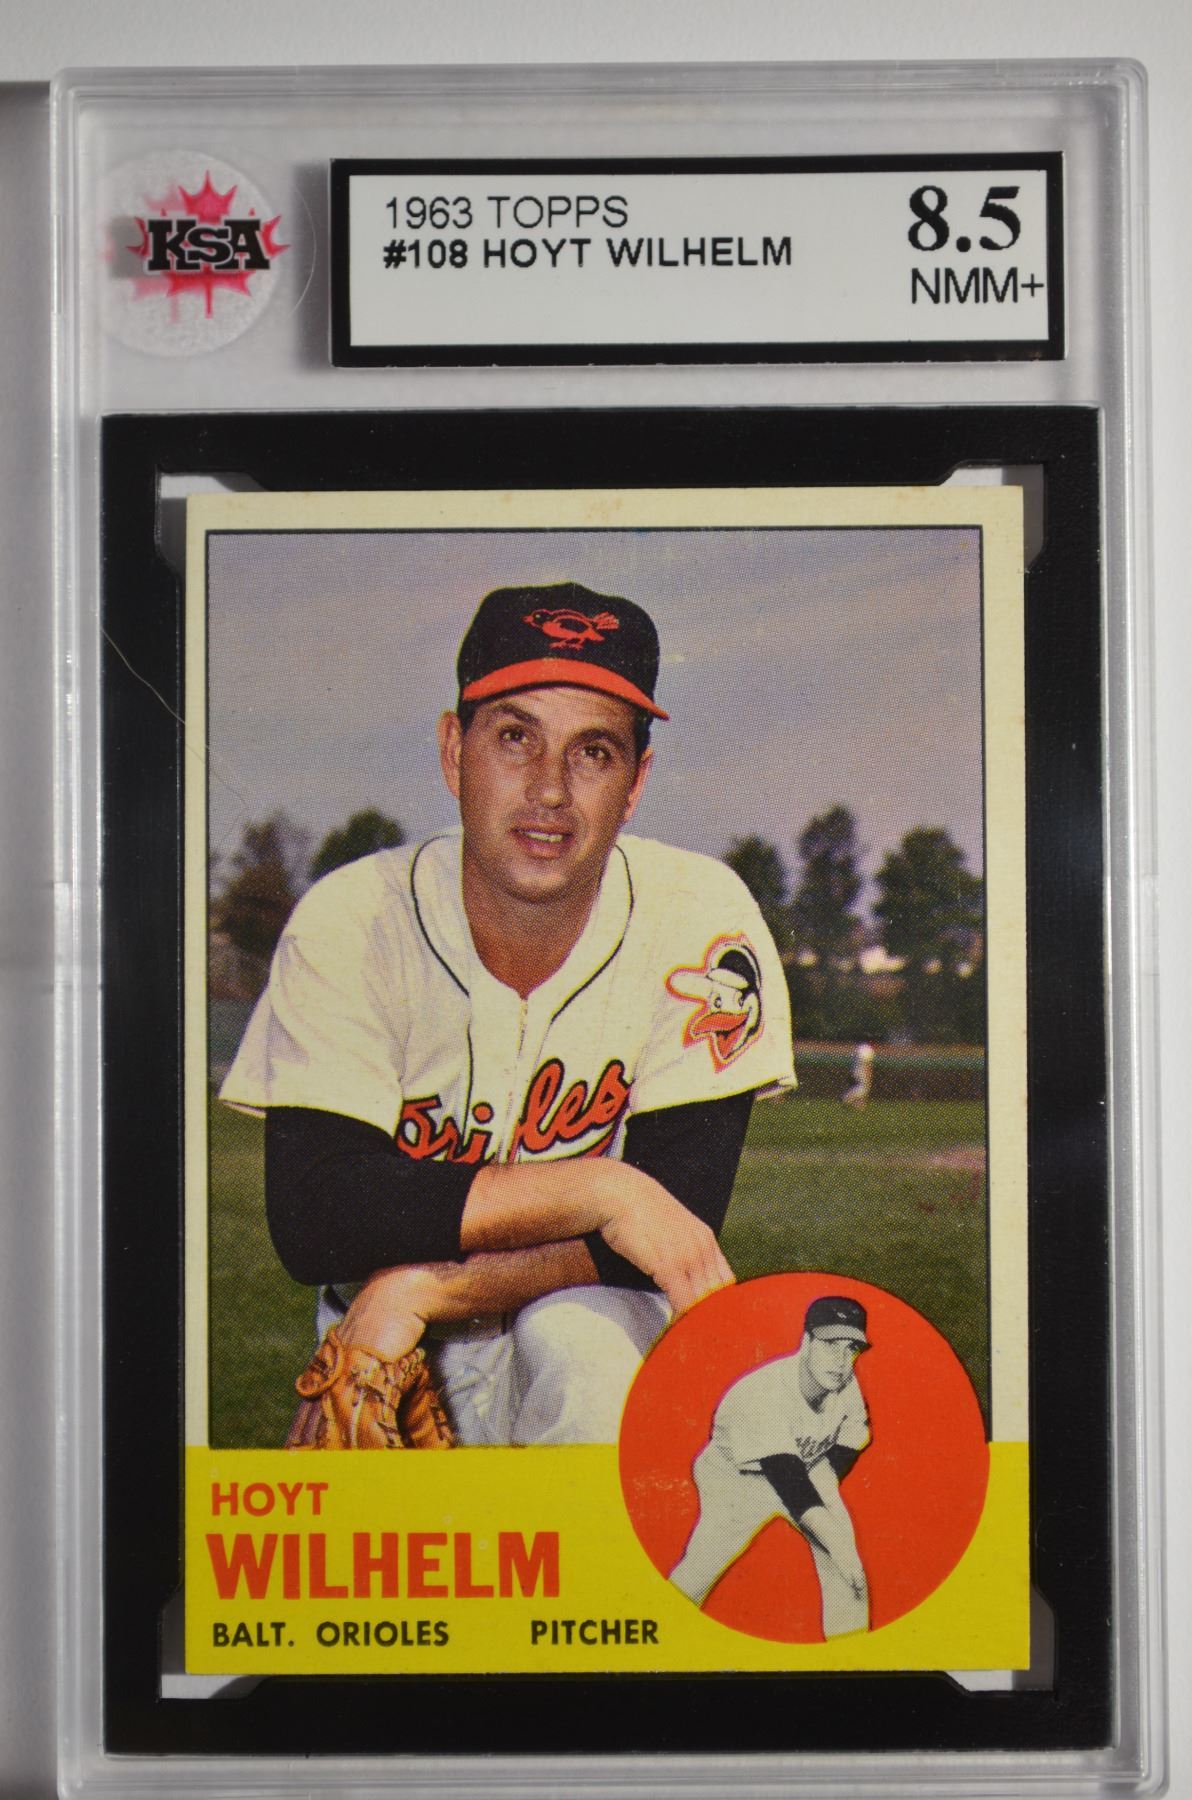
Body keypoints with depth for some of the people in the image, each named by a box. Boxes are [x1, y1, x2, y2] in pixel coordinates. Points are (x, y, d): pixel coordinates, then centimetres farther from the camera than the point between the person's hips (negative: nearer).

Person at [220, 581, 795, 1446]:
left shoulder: (700, 920, -13)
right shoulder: (349, 922, -12)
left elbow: (675, 1227, -16)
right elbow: (310, 1218, -21)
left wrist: (422, 1287, -26)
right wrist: (595, 1191, -29)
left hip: (596, 1330, -1)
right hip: (385, 1345, 1)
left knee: (577, 1339, -31)